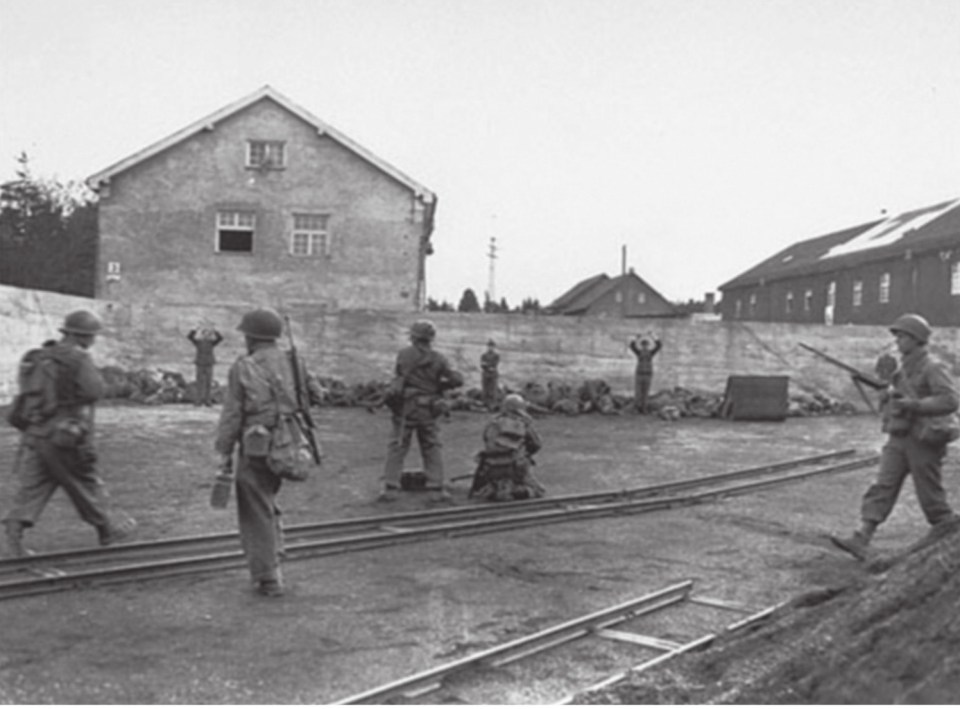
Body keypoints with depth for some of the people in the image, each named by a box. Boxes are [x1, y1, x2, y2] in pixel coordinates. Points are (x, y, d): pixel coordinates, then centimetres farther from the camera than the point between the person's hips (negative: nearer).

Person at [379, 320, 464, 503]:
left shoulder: (404, 354, -4)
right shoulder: (438, 359, -1)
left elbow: (400, 374, 8)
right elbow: (457, 379, -3)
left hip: (405, 407, -1)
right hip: (428, 410, 1)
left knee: (396, 448, 6)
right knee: (432, 449, 9)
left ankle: (390, 489, 3)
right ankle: (436, 490, 7)